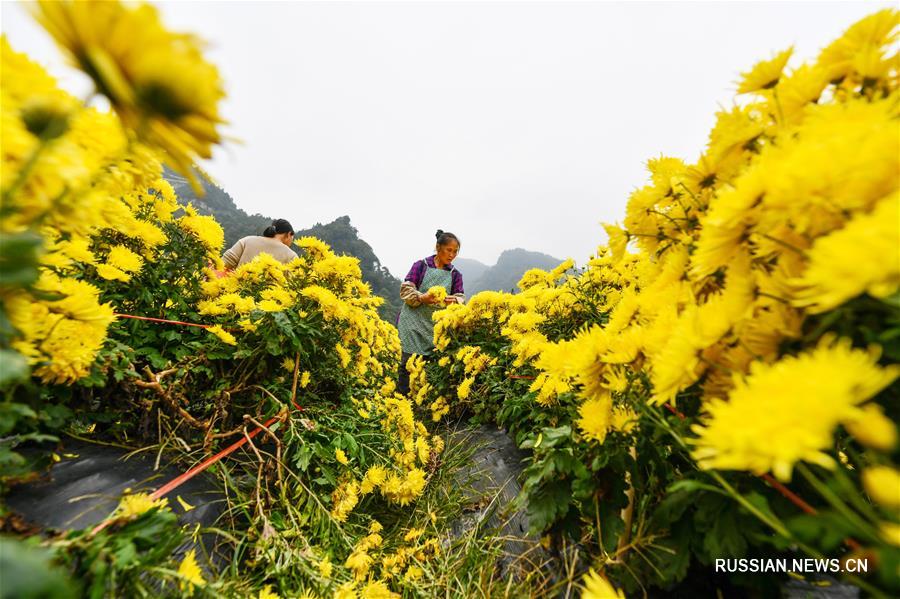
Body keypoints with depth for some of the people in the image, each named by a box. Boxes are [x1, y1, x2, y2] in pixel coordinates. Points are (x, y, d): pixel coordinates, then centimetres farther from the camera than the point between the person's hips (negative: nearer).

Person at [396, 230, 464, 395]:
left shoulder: (455, 274, 10)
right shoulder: (421, 265, 1)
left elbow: (461, 299, 3)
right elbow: (405, 289, -3)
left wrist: (454, 300, -20)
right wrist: (422, 297, -20)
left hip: (436, 326, 3)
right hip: (414, 322, -2)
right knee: (408, 360, -3)